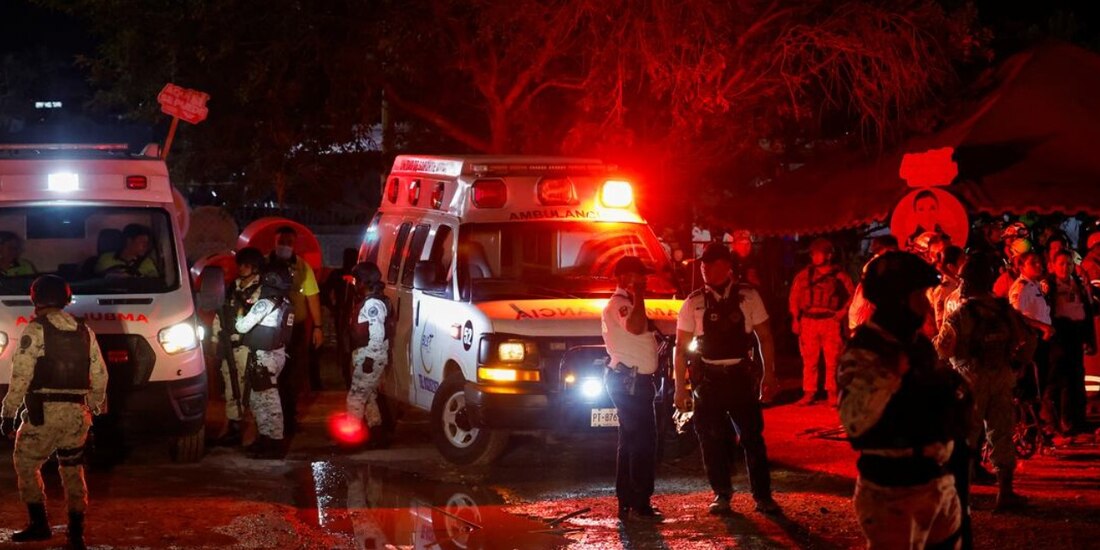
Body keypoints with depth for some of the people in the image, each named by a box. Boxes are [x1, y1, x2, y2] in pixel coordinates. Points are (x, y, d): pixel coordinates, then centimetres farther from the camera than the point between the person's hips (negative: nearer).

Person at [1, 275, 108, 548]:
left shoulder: (34, 331, -6)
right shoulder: (84, 331, 10)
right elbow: (100, 376, 11)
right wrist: (94, 407, 22)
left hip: (44, 412, -5)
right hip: (77, 413, 5)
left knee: (25, 464, 11)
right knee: (73, 470, 13)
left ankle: (39, 524, 5)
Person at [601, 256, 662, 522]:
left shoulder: (628, 303, 21)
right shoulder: (618, 303, -12)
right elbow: (635, 327, -32)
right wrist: (638, 296, -24)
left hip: (636, 382, 11)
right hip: (629, 381, -11)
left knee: (631, 442, 12)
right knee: (643, 443, -14)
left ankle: (627, 504, 17)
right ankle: (639, 504, -15)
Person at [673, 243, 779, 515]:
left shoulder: (748, 297, 0)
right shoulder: (694, 303, 0)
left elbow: (765, 336, 5)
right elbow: (681, 347, 1)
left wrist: (769, 372, 0)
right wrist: (680, 387, -2)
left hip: (742, 375, -1)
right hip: (708, 378, 1)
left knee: (753, 437, 1)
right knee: (712, 440, 5)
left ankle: (763, 496, 10)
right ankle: (722, 495, 19)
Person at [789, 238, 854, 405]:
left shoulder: (839, 275, 4)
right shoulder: (804, 275, 9)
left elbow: (852, 295, 9)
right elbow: (795, 297, 9)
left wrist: (844, 310, -4)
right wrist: (795, 319, 3)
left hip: (830, 321, -2)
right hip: (808, 321, 2)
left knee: (832, 359, -3)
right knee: (809, 359, 1)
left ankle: (832, 393, 4)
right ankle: (809, 392, 5)